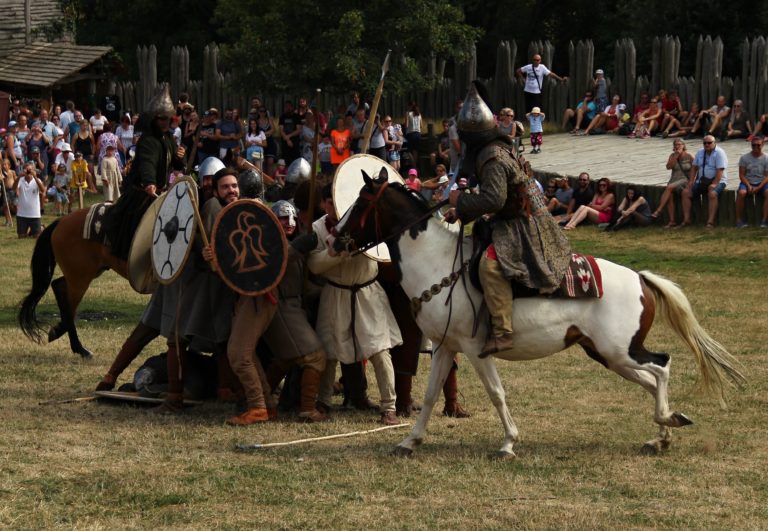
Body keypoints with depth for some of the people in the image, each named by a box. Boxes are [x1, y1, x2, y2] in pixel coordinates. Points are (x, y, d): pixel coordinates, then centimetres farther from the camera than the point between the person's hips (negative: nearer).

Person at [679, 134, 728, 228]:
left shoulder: (719, 153, -9)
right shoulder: (700, 152, 12)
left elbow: (720, 170, -17)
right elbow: (694, 167, 15)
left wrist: (714, 184, -25)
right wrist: (691, 181, 2)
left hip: (717, 181, -6)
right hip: (702, 181, 6)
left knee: (712, 194, -36)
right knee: (686, 192, -10)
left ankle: (710, 222, -36)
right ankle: (686, 220, -10)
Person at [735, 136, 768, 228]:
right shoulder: (744, 158, -1)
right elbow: (741, 175, -1)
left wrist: (758, 188, -19)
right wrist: (749, 186, -17)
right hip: (747, 182, 0)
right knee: (741, 193, -34)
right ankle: (739, 219, -24)